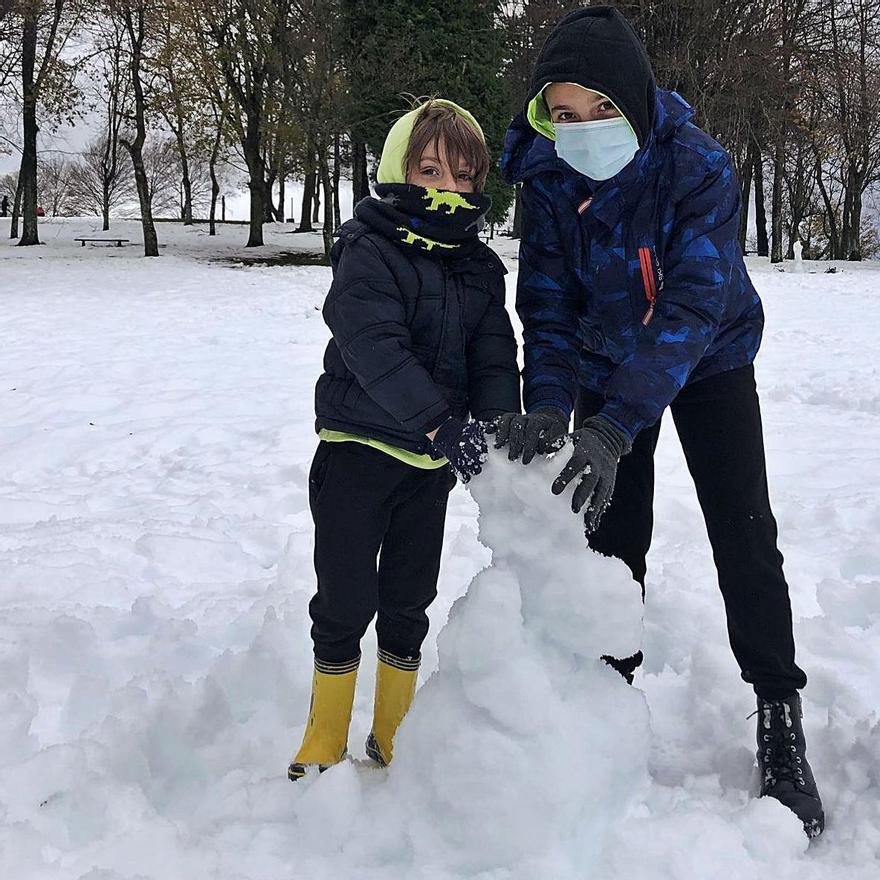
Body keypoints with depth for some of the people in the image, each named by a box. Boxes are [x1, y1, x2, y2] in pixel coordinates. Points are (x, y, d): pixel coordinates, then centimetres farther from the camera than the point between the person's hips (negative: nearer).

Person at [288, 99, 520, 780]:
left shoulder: (482, 269, 6)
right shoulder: (368, 254, -13)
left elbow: (495, 356, 0)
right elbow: (376, 349, -26)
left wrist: (499, 424, -19)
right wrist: (442, 423, -35)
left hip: (431, 459, 5)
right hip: (359, 449, -5)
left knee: (409, 600, 14)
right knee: (347, 598, 3)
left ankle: (394, 737, 31)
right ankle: (326, 742, 22)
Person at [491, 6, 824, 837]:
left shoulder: (698, 166, -30)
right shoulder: (547, 178, -17)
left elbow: (696, 302, -37)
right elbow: (547, 299, -18)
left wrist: (616, 425, -47)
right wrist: (546, 404, -36)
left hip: (709, 361, -3)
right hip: (608, 362, 3)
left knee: (744, 532, -6)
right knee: (613, 533, 2)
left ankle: (780, 729, 4)